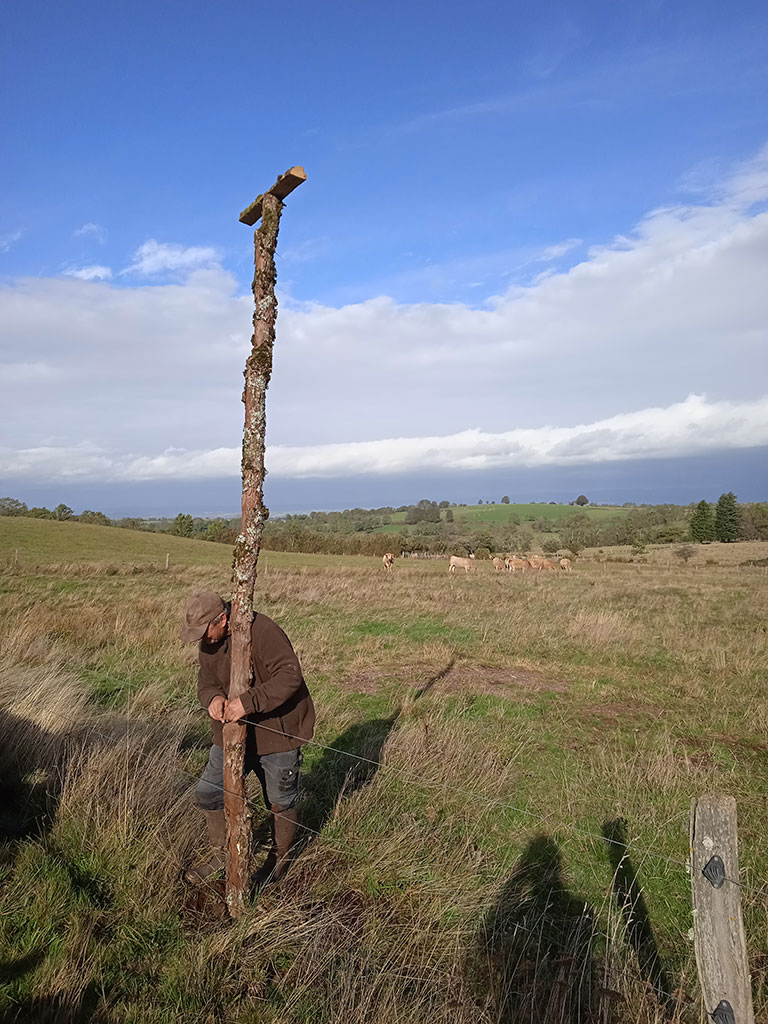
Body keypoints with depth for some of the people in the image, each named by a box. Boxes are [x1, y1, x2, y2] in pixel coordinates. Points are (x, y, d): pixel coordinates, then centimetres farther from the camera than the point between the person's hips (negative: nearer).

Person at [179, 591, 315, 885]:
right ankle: (221, 853, 36)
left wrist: (248, 702, -40)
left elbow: (290, 675, -33)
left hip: (277, 731, -7)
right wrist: (213, 697, -22)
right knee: (207, 793, 11)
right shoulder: (210, 641, -1)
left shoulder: (261, 631, -28)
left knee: (280, 801, 12)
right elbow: (207, 679, 2)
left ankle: (280, 857, 39)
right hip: (232, 732, 7)